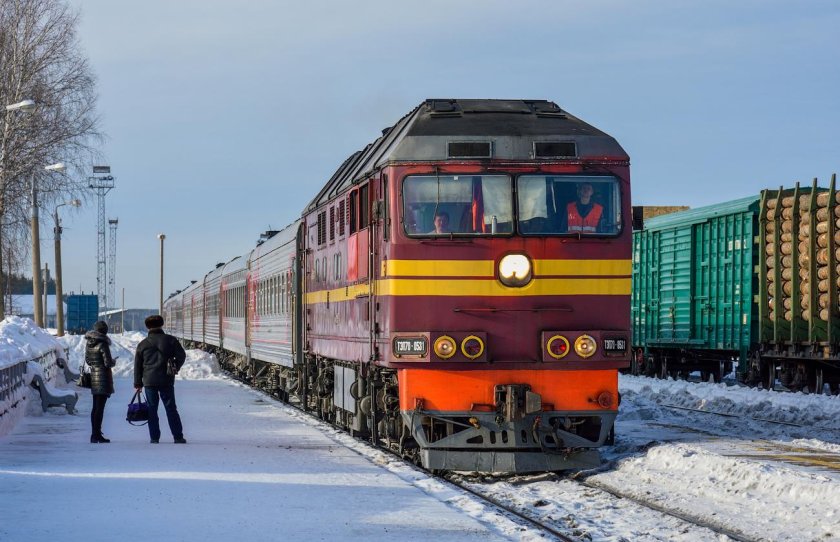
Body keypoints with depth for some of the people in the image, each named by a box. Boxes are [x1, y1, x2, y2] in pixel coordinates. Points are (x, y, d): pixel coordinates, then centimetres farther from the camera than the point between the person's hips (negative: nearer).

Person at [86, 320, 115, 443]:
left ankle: (95, 434, 19)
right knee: (100, 407, -5)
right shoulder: (102, 344, -15)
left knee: (95, 407, 15)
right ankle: (96, 435, -6)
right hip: (103, 377, -7)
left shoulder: (88, 343, 6)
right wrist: (114, 362, 3)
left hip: (92, 377, 7)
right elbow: (108, 363, -16)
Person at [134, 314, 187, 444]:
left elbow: (138, 365, 7)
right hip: (166, 381, 0)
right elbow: (181, 355, -3)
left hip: (149, 381, 0)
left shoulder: (143, 344, 4)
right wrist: (176, 367, 14)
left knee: (152, 409, 6)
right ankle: (178, 437, 3)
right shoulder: (170, 340, 0)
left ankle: (154, 437, 2)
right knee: (171, 409, 5)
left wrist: (138, 383, 12)